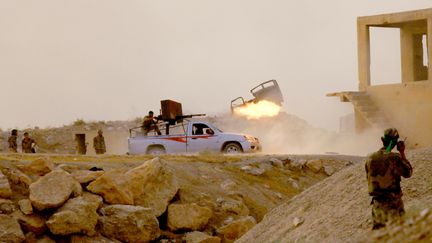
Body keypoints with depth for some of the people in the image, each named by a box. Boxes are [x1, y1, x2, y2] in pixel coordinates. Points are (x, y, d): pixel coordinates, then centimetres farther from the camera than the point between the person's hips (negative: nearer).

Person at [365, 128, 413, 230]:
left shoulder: (370, 159, -1)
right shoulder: (395, 157, -17)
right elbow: (407, 173, -3)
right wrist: (402, 153, -1)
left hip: (377, 201, 5)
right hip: (393, 202, -5)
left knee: (377, 228, 18)